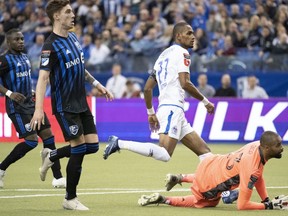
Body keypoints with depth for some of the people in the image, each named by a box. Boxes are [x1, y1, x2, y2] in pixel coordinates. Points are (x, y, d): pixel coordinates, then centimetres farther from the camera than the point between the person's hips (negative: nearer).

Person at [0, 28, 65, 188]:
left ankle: (58, 178, 2)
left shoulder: (25, 57, 15)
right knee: (31, 141, -14)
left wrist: (32, 93, 14)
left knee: (48, 136, 0)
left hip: (30, 103, 8)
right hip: (17, 107, -8)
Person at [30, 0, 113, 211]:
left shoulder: (73, 38, 10)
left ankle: (51, 156, 27)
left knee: (92, 145, 5)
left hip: (81, 103, 8)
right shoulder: (51, 45, -16)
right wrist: (39, 109, -31)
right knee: (79, 148, -8)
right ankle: (70, 199, 5)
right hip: (64, 105, -8)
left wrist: (98, 85, 25)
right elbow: (43, 77, -23)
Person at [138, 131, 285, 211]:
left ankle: (180, 178, 38)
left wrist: (266, 200, 4)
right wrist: (266, 206, -22)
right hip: (209, 186, -8)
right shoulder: (251, 169, -37)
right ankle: (161, 199, 16)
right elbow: (242, 205, -33)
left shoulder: (258, 145, -12)